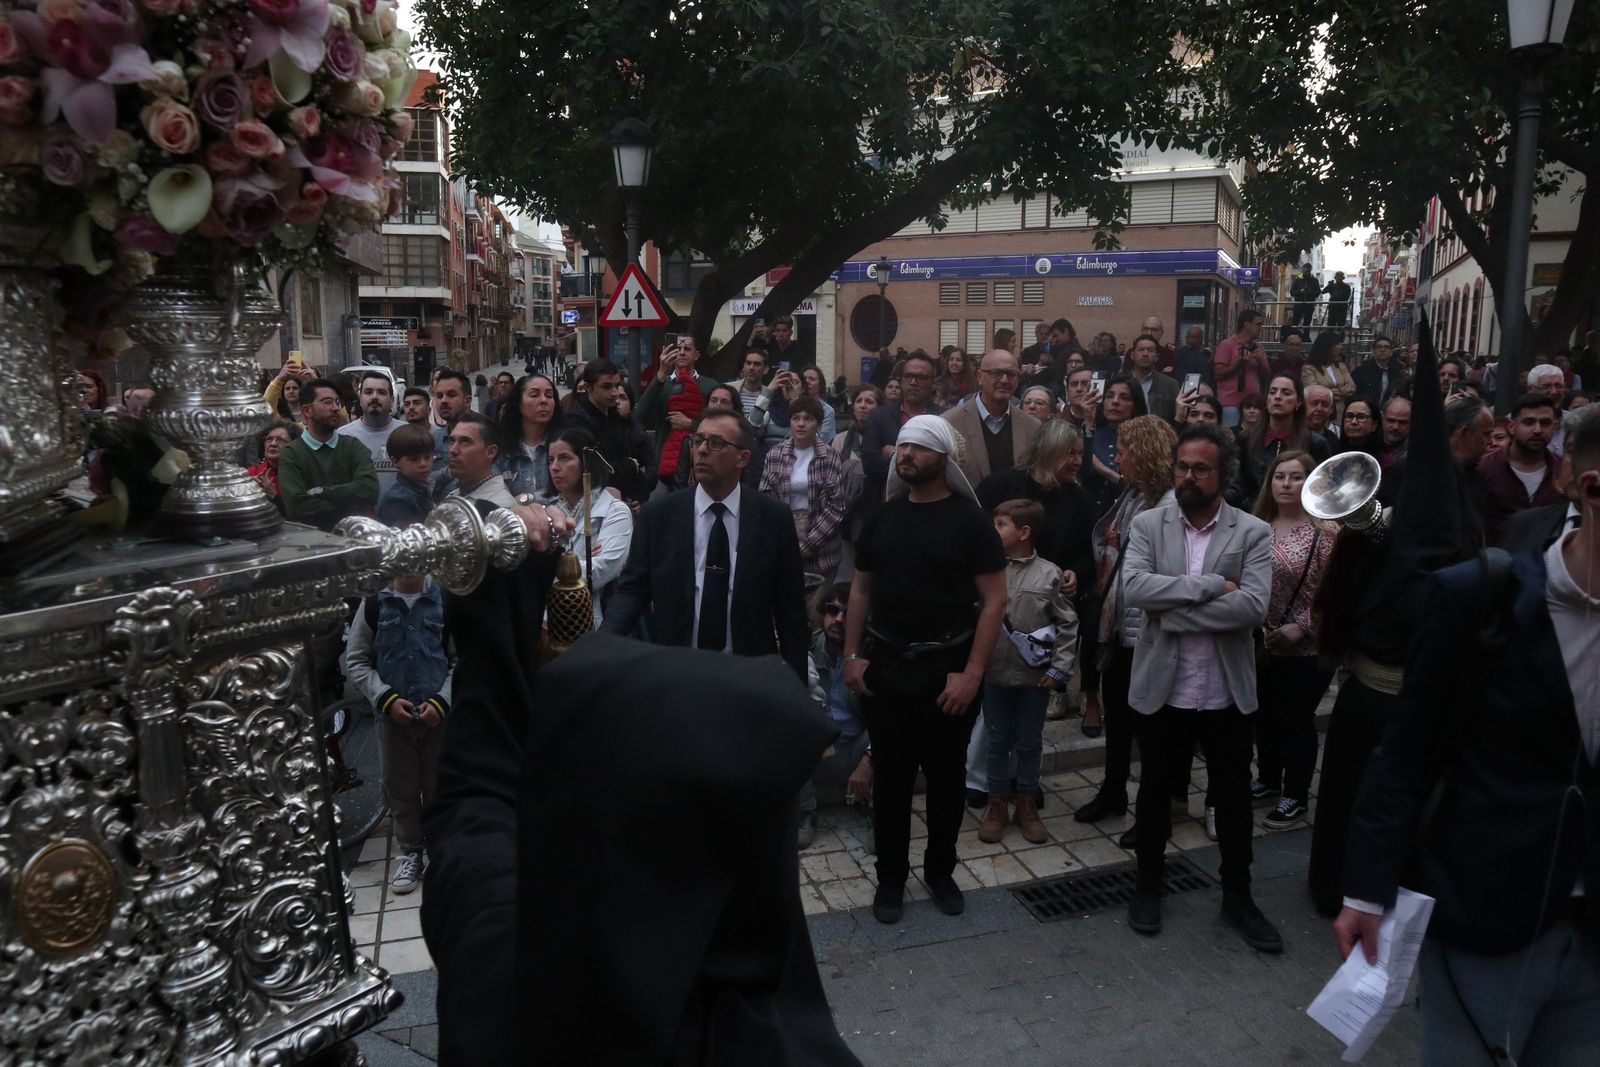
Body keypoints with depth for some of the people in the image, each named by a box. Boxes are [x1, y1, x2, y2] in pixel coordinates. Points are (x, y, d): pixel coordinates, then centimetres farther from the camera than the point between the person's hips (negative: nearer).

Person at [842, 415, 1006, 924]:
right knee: (890, 776, 10)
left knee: (945, 775, 12)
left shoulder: (969, 519, -8)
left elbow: (994, 599, -10)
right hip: (885, 666, 3)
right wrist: (852, 655, 0)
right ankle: (891, 877, 25)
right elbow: (861, 588, 10)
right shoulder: (881, 518, 4)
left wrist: (971, 672, -15)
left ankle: (940, 870, 31)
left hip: (948, 668, -2)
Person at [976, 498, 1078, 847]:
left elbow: (1068, 624, -3)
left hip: (1035, 675, -1)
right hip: (996, 672, 1)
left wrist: (1059, 669, -6)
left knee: (1029, 742, 13)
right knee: (997, 741, 12)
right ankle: (998, 803, 27)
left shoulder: (1049, 574, -8)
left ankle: (1027, 804, 29)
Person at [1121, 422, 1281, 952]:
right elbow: (1134, 588, -18)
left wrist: (1172, 612, -20)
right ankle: (1148, 885, 35)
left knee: (1234, 796, 14)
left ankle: (1238, 896, 33)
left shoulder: (1253, 532, -5)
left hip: (1227, 691, 0)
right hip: (1162, 687, 0)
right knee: (1155, 789, 15)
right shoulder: (1147, 525, -2)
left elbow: (1254, 606, -19)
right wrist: (1212, 584, -21)